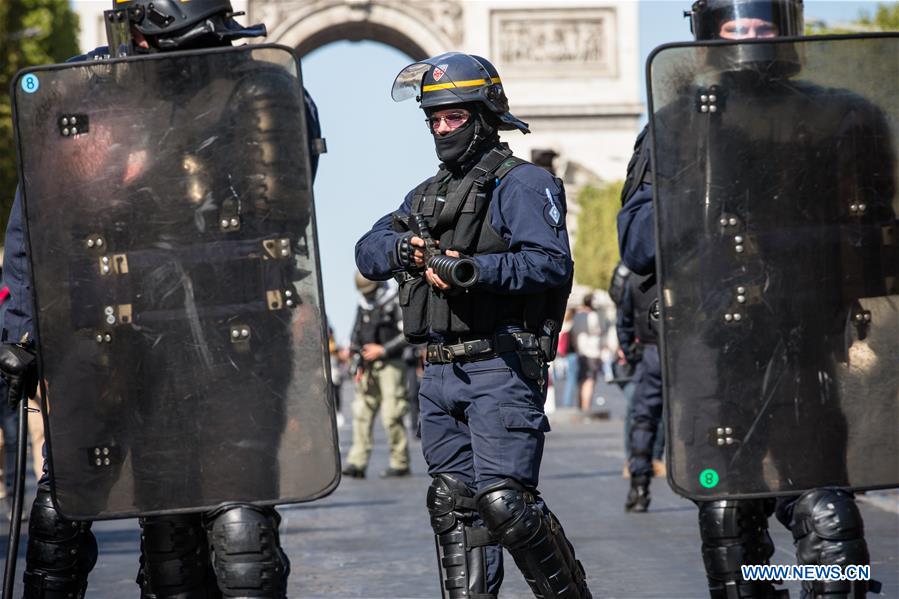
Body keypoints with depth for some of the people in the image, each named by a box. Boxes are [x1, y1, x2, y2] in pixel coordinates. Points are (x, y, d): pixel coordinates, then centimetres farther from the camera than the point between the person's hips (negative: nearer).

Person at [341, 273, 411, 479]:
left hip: (390, 365, -6)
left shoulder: (396, 302, -4)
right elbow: (356, 335, 22)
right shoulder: (363, 305, 15)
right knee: (361, 413, 0)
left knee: (391, 415, -10)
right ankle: (357, 462, -2)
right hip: (368, 368, 6)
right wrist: (358, 363, 10)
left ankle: (400, 463, -2)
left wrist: (383, 350, -14)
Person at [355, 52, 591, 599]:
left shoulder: (521, 183, -3)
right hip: (441, 372, 8)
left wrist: (470, 270, -25)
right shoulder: (426, 195, 22)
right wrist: (404, 249, -10)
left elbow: (552, 263, -17)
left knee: (504, 503, -14)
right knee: (453, 506, 9)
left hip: (502, 369, -8)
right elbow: (368, 252, 12)